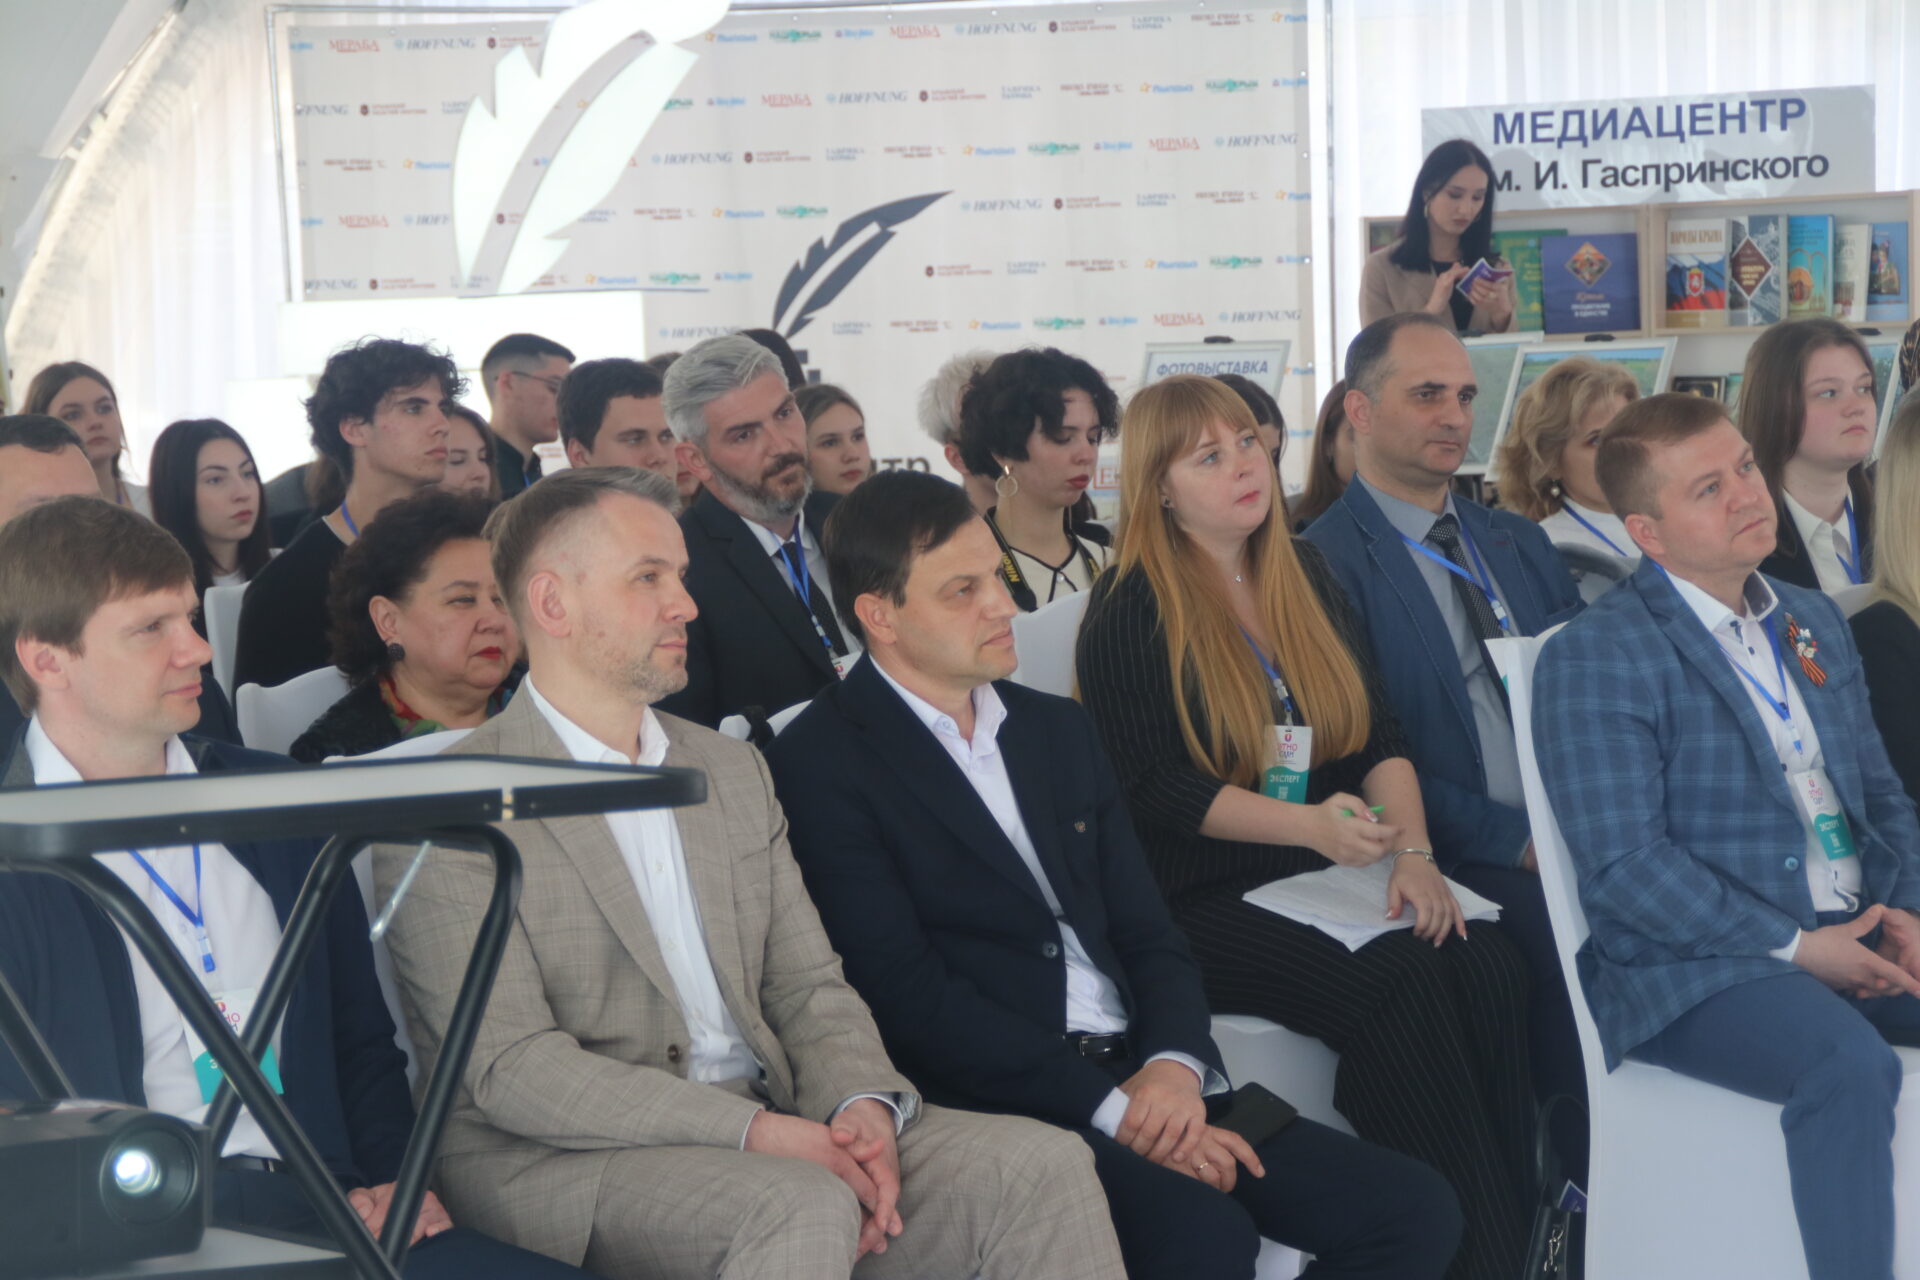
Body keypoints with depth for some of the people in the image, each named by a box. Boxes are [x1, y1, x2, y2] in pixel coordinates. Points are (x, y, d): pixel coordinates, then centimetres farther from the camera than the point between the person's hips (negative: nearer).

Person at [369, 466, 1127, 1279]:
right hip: (554, 1164, -6)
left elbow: (807, 985, 15)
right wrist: (753, 1132, -22)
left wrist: (865, 1105, -9)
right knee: (804, 1206, -36)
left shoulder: (732, 771, 18)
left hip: (768, 1129, 7)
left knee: (1043, 1166, -14)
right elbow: (511, 1068, -14)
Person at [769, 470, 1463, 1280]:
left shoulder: (1058, 729, 19)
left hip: (1149, 1084, 7)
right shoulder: (822, 767, -4)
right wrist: (1113, 1110, -17)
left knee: (1415, 1212, -9)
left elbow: (1146, 932, 16)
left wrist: (1175, 1064, -6)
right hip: (997, 1110, -7)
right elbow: (910, 998, -12)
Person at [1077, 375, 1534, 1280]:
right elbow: (1153, 787, -10)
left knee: (1488, 965, -24)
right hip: (1205, 900, -5)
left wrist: (1410, 848, -6)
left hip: (1332, 869, 5)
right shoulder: (1130, 611, -2)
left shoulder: (1303, 576, 17)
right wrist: (1310, 825, -23)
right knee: (1394, 987, -31)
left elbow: (1380, 733, 12)